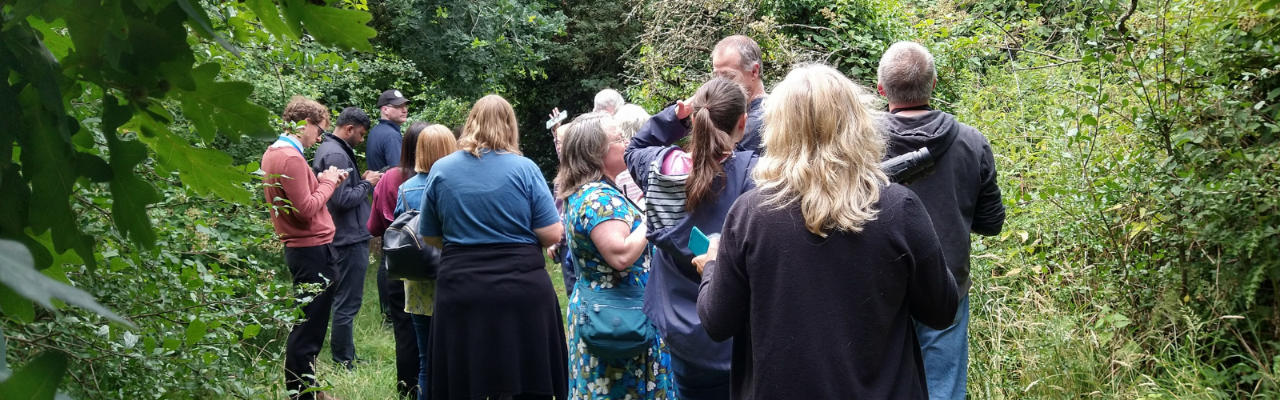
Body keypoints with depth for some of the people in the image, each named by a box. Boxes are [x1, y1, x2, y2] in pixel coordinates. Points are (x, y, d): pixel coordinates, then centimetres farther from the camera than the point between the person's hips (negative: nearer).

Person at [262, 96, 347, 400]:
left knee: (306, 325, 20)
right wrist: (328, 182, -10)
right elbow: (306, 210, -23)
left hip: (300, 248, 11)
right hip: (314, 250, -11)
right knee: (309, 328, -3)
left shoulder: (273, 152, 11)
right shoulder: (291, 157, -20)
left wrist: (321, 181, 8)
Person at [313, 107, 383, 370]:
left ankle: (344, 356, 27)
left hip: (347, 237, 11)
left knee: (344, 300, 18)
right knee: (347, 303, -3)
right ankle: (343, 363, 4)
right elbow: (343, 199, -24)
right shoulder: (336, 155, -19)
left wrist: (362, 180, 8)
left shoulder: (330, 149, 14)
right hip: (350, 238, -11)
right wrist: (367, 184, -10)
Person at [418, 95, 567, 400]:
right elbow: (552, 234, -7)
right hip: (522, 289, -2)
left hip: (461, 291, 2)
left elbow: (430, 237, 11)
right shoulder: (524, 168, -5)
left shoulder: (441, 170, 2)